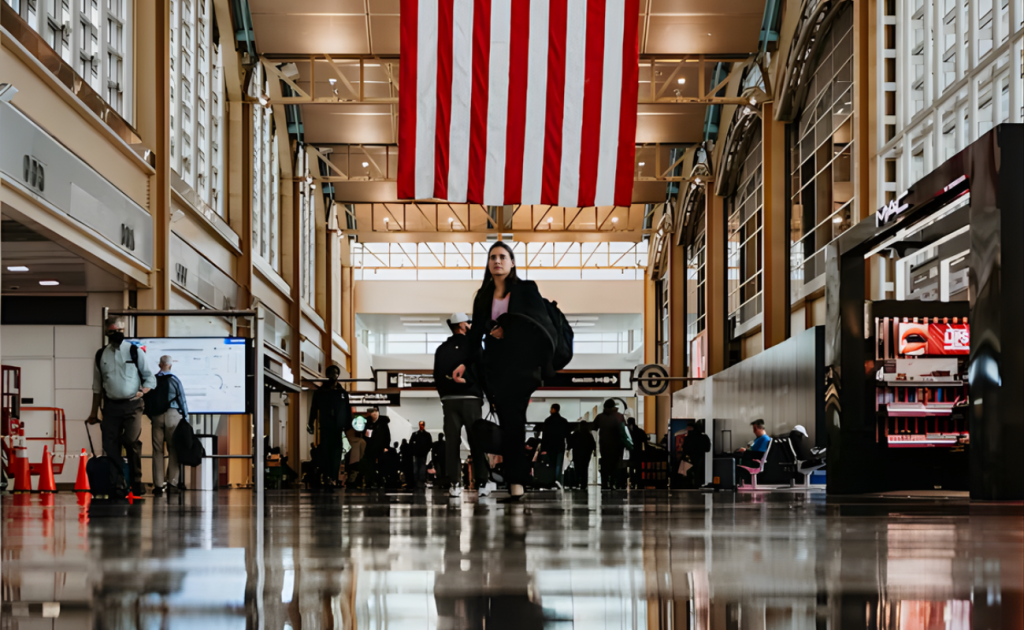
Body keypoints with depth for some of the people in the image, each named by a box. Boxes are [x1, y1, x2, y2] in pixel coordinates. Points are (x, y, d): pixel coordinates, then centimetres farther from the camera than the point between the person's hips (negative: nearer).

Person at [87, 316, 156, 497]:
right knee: (111, 447, 2)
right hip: (111, 406, 3)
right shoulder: (101, 355, 10)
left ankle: (136, 482, -6)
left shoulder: (135, 351, 1)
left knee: (131, 441, -19)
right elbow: (97, 386, 17)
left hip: (132, 405, -3)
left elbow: (150, 378, 5)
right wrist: (94, 412, 16)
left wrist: (143, 391, -13)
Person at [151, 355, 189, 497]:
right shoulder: (175, 380, -2)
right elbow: (182, 400, 1)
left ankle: (158, 485, 2)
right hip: (173, 415, -2)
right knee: (173, 450, 4)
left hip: (156, 416, 2)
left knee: (157, 450, 4)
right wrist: (186, 418, 10)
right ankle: (172, 482, 1)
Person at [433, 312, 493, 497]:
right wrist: (481, 394, 5)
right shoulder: (472, 345, -2)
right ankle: (482, 483, 0)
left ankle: (454, 483, -2)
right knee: (476, 441, 1)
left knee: (452, 441, 3)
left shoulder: (441, 349, 8)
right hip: (470, 398, -3)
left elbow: (437, 377, 10)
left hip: (449, 400, 3)